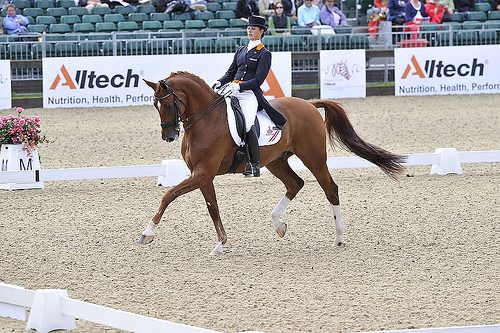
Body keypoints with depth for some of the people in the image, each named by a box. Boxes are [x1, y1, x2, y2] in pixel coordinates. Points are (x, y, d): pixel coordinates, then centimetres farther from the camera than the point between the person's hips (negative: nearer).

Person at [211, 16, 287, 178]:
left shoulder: (264, 54, 1)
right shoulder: (241, 50, 20)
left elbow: (258, 80, -7)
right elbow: (231, 73, 21)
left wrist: (239, 86, -20)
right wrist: (219, 82, 1)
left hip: (249, 94, -7)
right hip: (233, 91, 7)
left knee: (248, 126, -28)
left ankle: (255, 165, -21)